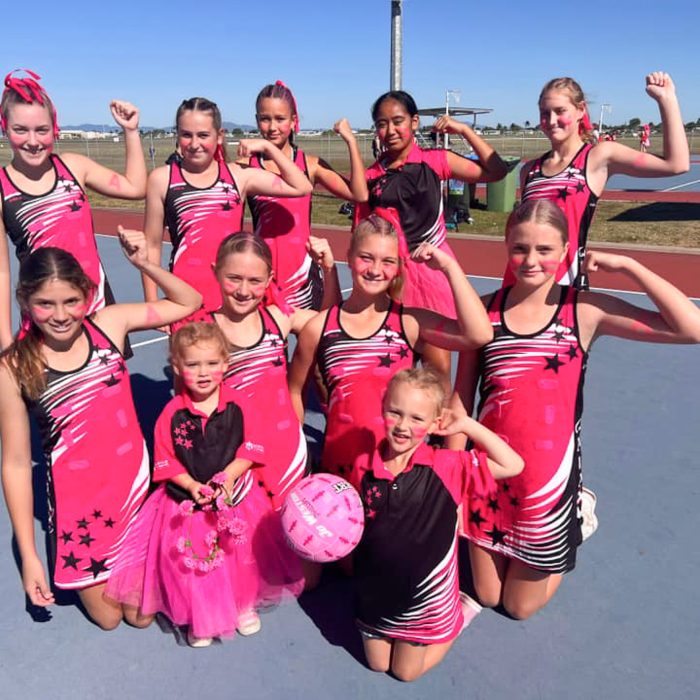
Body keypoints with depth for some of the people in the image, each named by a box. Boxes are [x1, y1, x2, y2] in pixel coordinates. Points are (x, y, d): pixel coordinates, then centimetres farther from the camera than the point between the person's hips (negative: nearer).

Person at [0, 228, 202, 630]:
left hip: (136, 484, 2)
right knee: (108, 618, 16)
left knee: (141, 615, 16)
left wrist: (145, 264, -15)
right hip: (77, 500, -1)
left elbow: (190, 304, 1)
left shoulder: (109, 324, -9)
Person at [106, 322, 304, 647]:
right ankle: (200, 617, 34)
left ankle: (245, 604, 41)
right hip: (188, 498, 0)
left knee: (245, 553, 13)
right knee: (192, 560, 8)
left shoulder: (238, 405, -10)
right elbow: (166, 461, -7)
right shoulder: (172, 413, -11)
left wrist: (228, 478, -22)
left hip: (236, 495, 1)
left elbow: (251, 449, -9)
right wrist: (192, 486, -19)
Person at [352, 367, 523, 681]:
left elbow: (512, 466, -26)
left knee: (406, 672, 16)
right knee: (377, 665, 22)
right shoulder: (365, 467, -14)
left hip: (425, 594, -3)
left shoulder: (445, 466, -22)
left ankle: (461, 613, 35)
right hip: (375, 591, 3)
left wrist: (467, 425, -25)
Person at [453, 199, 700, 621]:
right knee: (487, 596, 19)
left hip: (549, 474, -2)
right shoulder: (484, 309, -6)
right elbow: (462, 396, -1)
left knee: (521, 606, 18)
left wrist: (628, 266, -19)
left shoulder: (585, 310, -11)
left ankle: (576, 517, 39)